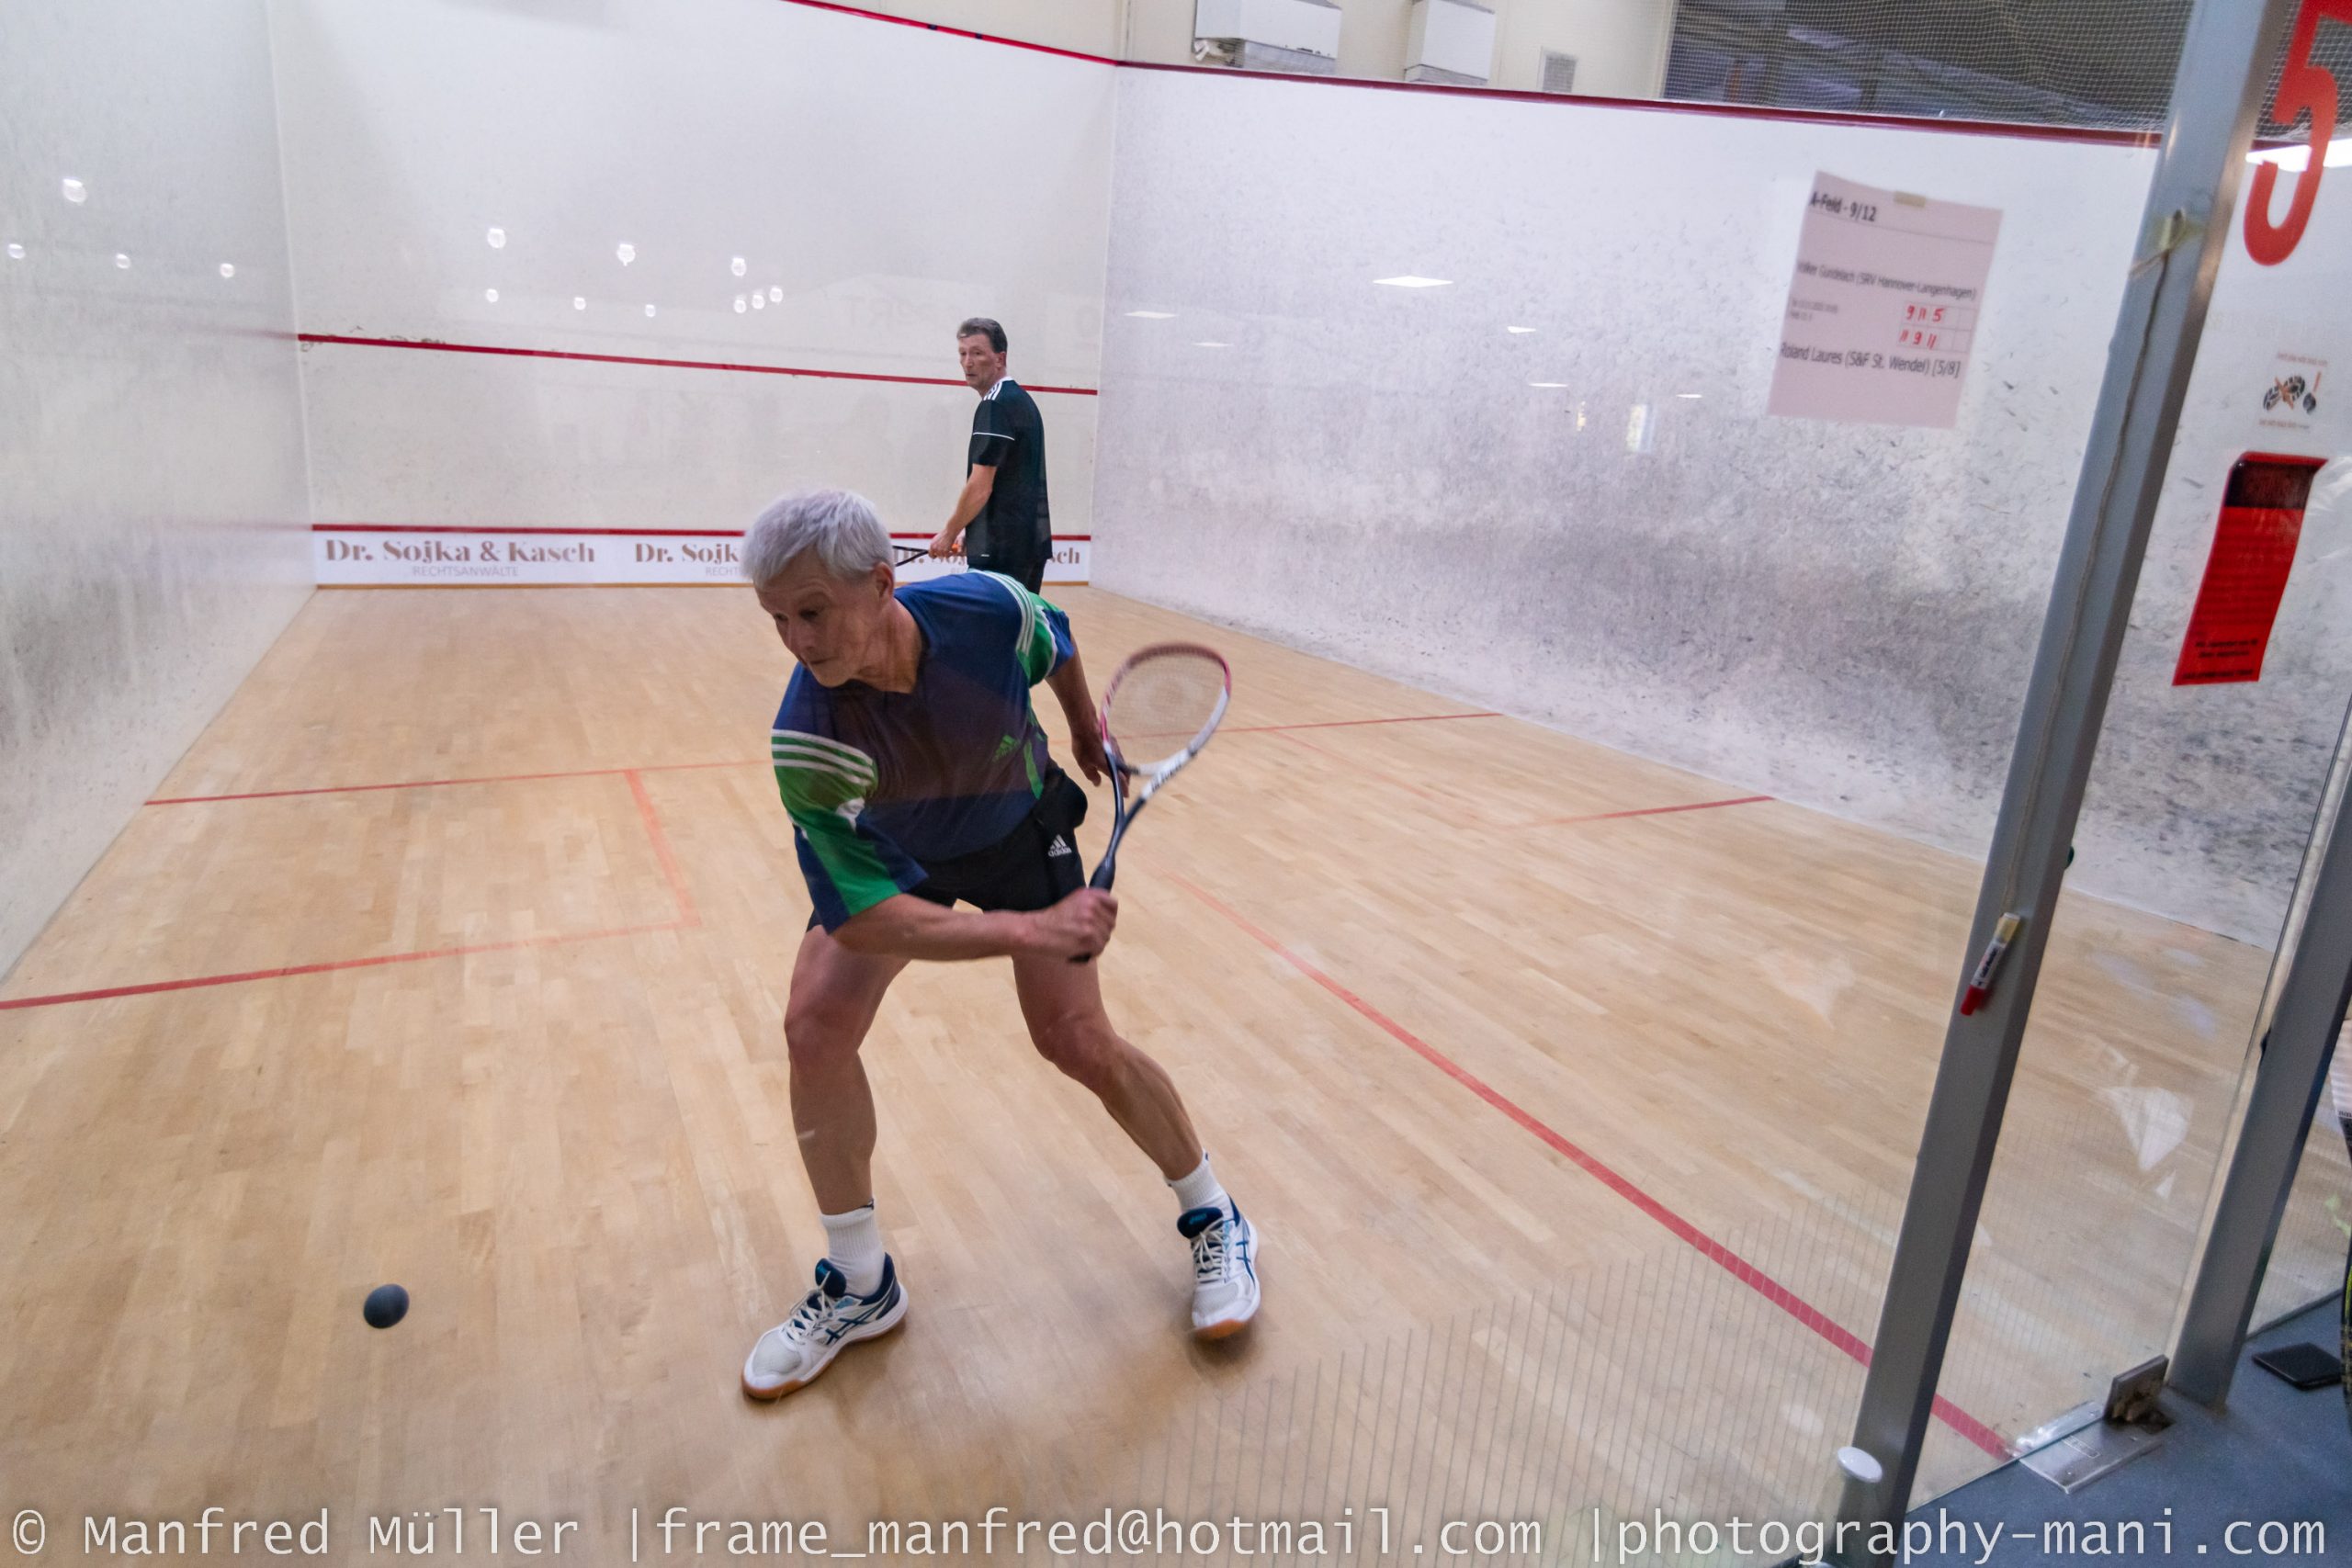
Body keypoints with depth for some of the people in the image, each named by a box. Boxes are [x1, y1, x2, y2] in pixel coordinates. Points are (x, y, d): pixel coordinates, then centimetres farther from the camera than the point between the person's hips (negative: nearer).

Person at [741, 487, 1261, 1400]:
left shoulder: (991, 609, -33)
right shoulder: (806, 743, -36)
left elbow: (1056, 648, -6)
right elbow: (860, 916, -36)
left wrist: (1086, 728, 13)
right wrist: (1032, 931, -44)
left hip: (1019, 829, 0)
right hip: (885, 854, 0)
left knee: (1079, 1044, -5)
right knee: (816, 1027, -15)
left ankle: (1212, 1220, 20)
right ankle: (860, 1286, 7)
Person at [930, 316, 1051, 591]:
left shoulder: (995, 406, -14)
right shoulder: (1021, 399, 16)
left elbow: (980, 486, -17)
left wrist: (950, 532, -5)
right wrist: (968, 532, 17)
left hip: (1002, 549, -9)